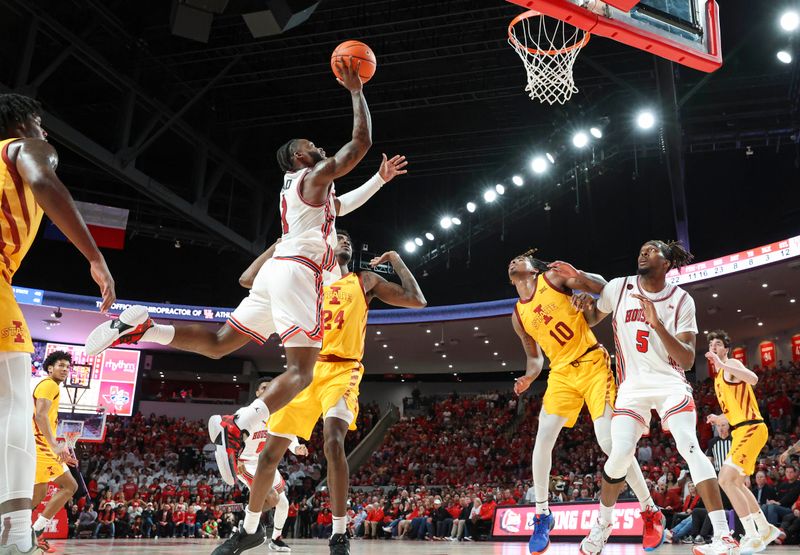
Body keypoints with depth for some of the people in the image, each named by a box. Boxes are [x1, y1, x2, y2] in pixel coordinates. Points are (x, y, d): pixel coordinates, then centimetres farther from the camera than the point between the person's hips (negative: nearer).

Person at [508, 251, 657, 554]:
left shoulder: (553, 277, -2)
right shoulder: (518, 316, 11)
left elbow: (602, 285, 0)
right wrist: (528, 378, -3)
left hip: (593, 364, -4)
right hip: (561, 374, 5)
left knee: (609, 442, -12)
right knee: (543, 439, -9)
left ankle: (650, 512, 5)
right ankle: (542, 515, 6)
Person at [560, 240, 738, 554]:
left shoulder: (681, 301, -5)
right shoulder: (619, 288, -1)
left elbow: (687, 361, -11)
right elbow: (592, 319, 17)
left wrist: (658, 325, -26)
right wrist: (579, 281, 0)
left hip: (670, 382, -1)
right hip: (632, 385, 1)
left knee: (689, 447, -22)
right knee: (620, 454, -13)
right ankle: (603, 524, 14)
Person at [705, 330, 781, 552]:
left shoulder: (731, 364, -6)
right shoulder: (719, 375, 21)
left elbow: (753, 379, -30)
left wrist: (721, 364, -34)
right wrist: (719, 419, 11)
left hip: (751, 429, -10)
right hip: (742, 430, 10)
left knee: (726, 480, -19)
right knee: (737, 483, 20)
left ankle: (753, 537, -13)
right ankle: (766, 529, 33)